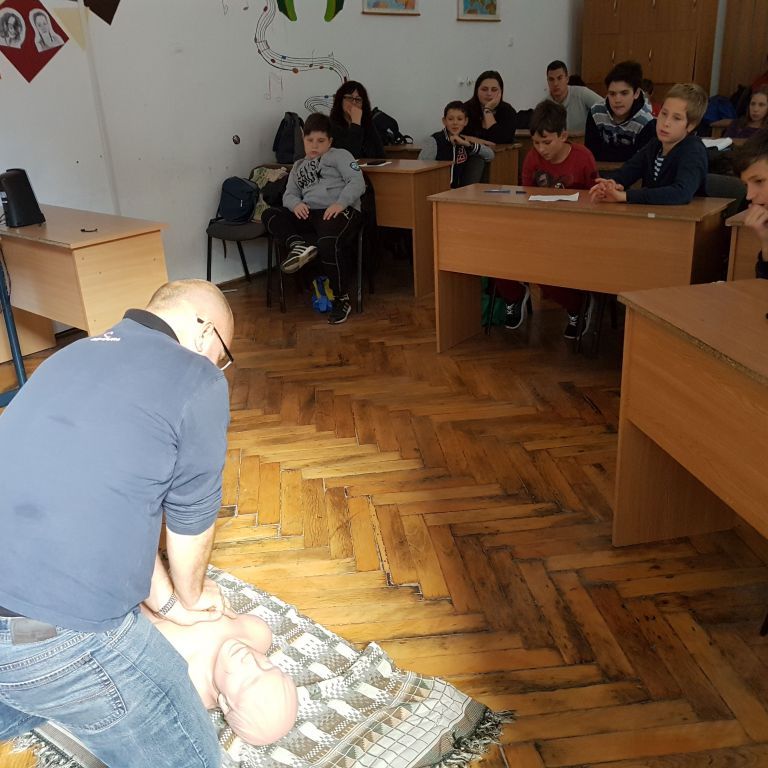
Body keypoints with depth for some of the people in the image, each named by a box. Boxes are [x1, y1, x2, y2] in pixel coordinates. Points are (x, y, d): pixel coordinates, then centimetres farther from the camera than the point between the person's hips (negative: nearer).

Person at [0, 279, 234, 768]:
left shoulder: (77, 354, 15)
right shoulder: (198, 382, -10)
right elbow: (191, 522, 0)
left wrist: (167, 601, 22)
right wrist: (191, 594, 21)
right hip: (56, 631, -9)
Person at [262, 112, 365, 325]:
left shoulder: (339, 155, 15)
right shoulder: (298, 166, 31)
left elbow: (357, 182, -1)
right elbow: (289, 194, 19)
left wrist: (340, 203, -18)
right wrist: (296, 203, -7)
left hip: (340, 211, -6)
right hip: (308, 213, 6)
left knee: (327, 244, -36)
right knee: (268, 215, -12)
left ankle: (341, 299, -20)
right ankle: (298, 246, -35)